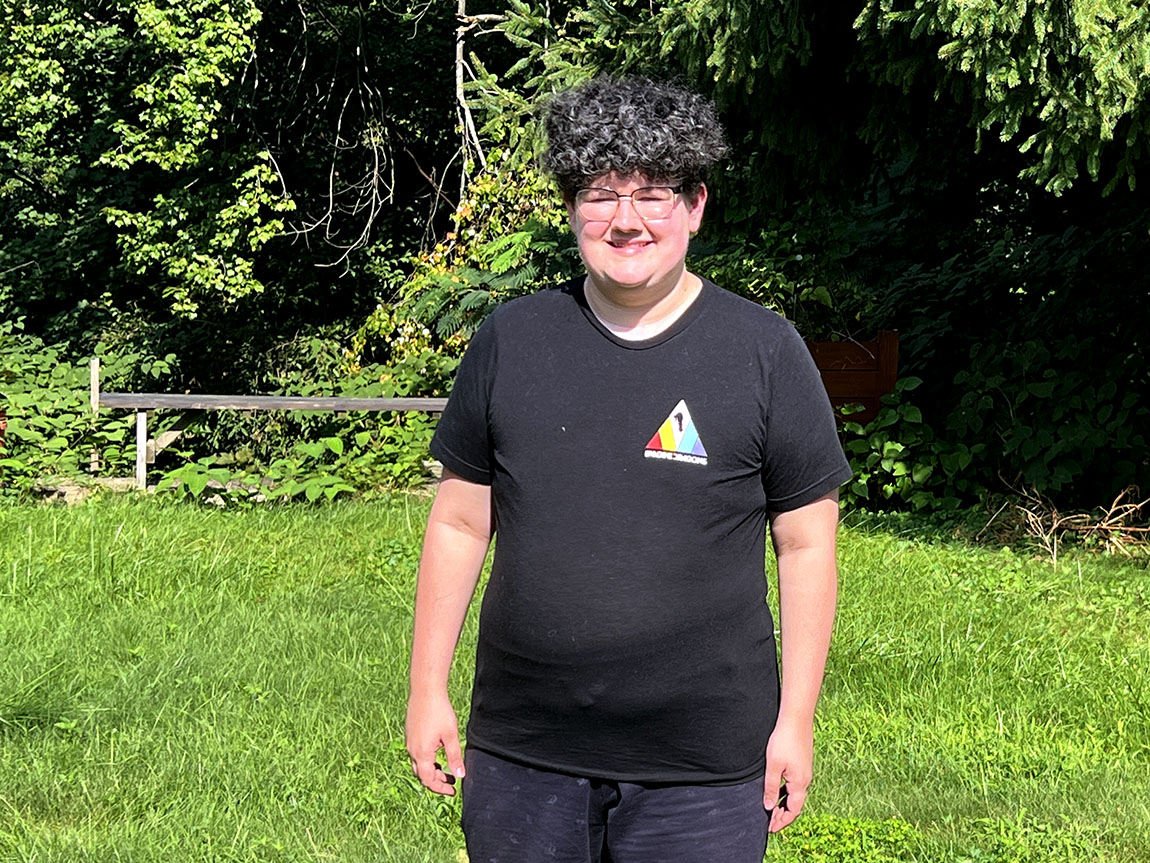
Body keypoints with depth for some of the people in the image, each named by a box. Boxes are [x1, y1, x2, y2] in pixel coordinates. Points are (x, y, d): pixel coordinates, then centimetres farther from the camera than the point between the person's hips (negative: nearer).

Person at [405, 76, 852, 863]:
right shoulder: (510, 341, 3)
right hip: (521, 753, 2)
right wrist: (428, 689, 7)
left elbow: (806, 545, 0)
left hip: (703, 768, -2)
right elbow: (461, 522, 9)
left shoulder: (765, 352, -3)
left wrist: (795, 718, -2)